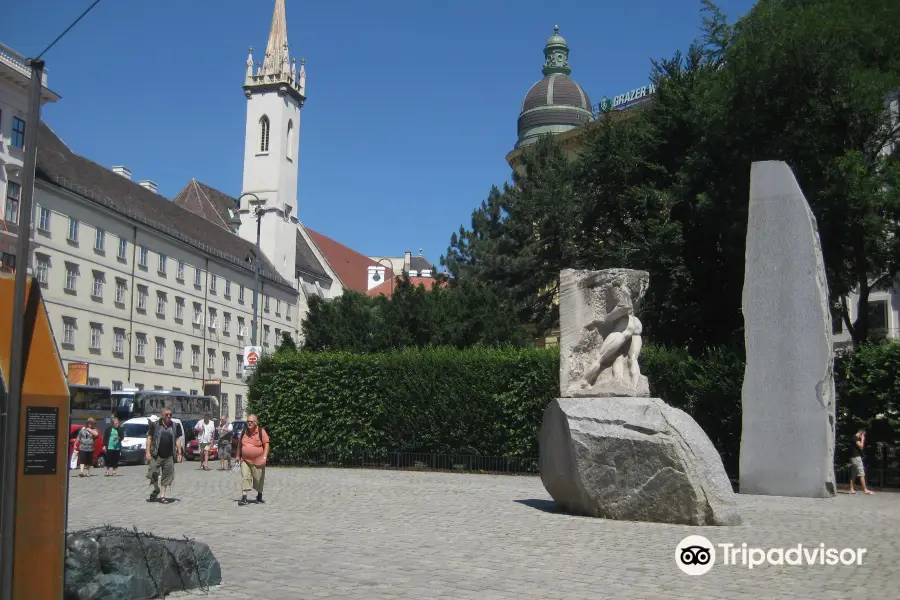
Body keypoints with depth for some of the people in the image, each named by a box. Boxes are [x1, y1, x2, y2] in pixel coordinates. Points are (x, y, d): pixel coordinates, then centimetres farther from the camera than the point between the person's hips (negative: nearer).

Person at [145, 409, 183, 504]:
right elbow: (149, 438, 1)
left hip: (169, 456, 3)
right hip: (156, 455, -2)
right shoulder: (155, 425, 1)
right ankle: (156, 489, 23)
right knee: (154, 473, -6)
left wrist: (179, 453, 8)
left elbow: (177, 440, 13)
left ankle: (163, 496, 12)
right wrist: (148, 452, -6)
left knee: (167, 475, 2)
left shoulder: (174, 426, 11)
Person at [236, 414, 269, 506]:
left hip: (258, 461, -3)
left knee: (259, 480, 10)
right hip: (245, 460, 3)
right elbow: (239, 444, 18)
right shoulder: (244, 432, 5)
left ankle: (259, 497, 31)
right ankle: (244, 498, -11)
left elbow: (266, 444, -9)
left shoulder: (261, 432, -8)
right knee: (245, 478, -10)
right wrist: (238, 456, 18)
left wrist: (264, 457, -18)